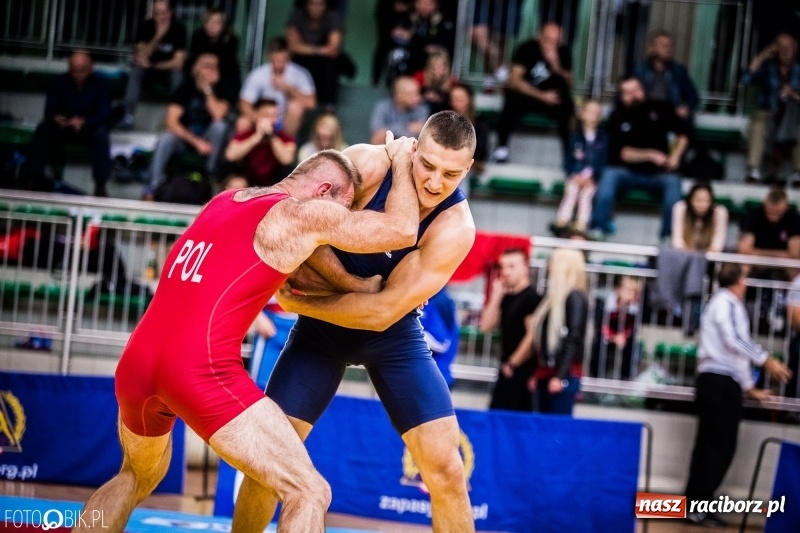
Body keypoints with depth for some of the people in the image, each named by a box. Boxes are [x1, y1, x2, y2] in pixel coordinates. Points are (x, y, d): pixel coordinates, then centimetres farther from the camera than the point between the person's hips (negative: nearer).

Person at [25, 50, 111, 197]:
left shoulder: (100, 83, -11)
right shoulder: (59, 82, -6)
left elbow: (102, 114, -20)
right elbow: (49, 110, -13)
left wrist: (84, 122, -42)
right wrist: (55, 118, -40)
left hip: (89, 128, -2)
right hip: (63, 128, 2)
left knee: (101, 134, -35)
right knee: (43, 129, -27)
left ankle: (100, 185, -33)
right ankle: (35, 178, -25)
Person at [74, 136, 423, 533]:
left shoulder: (224, 201, 24)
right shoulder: (302, 213, 2)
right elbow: (402, 231, 1)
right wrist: (401, 162, 18)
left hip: (136, 362, 8)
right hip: (200, 367, -8)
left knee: (138, 476, 34)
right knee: (309, 492, -3)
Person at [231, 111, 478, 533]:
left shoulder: (455, 227, -27)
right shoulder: (367, 164, -24)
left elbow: (382, 313, -27)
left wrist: (295, 302, -22)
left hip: (394, 331, -1)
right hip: (323, 325, 1)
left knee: (445, 467, -8)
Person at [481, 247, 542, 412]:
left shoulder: (532, 298, -11)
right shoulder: (506, 297, 14)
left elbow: (532, 336, -17)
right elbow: (486, 327, 10)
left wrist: (513, 364, -12)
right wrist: (496, 296, 2)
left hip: (521, 370, -9)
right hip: (506, 369, 9)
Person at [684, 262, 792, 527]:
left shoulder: (726, 304, 25)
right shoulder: (727, 302, -7)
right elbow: (735, 339, -23)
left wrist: (749, 387, 29)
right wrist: (766, 360, -22)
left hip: (713, 381, 10)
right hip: (722, 383, -10)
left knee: (708, 444, 9)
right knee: (721, 446, -8)